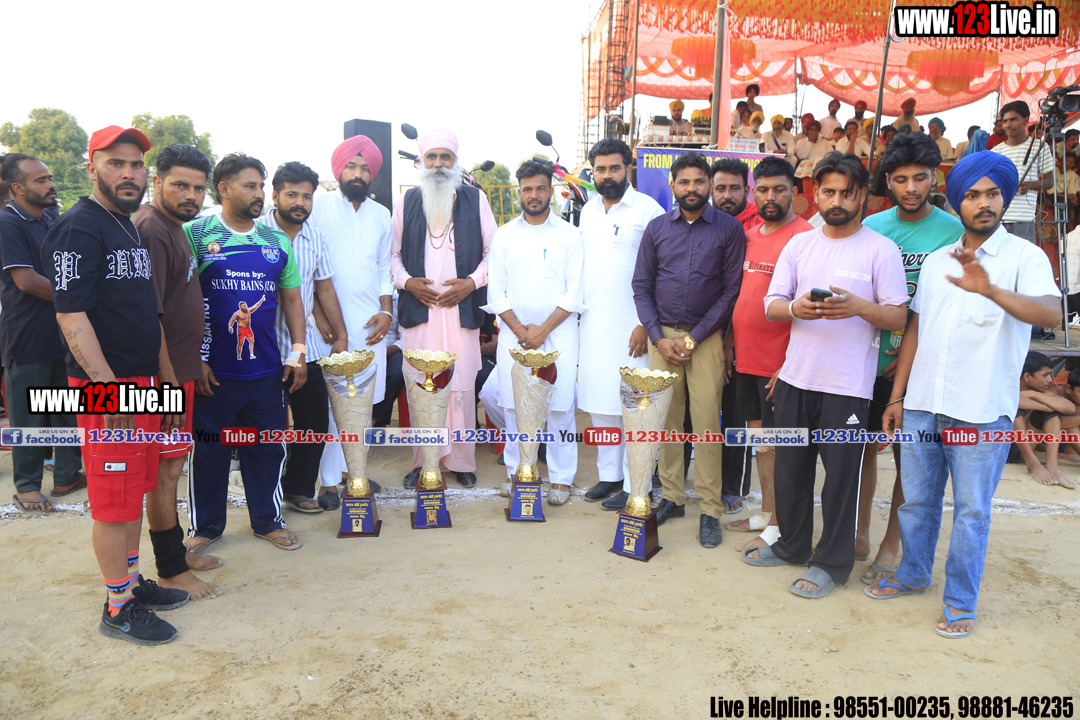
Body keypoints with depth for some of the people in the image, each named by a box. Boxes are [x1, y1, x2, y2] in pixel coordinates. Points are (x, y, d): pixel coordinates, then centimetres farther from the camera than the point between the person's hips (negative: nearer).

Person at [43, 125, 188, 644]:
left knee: (135, 489, 17)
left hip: (143, 382, 9)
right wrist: (109, 388, -22)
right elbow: (71, 316, -18)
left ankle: (132, 581, 31)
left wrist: (166, 377, 20)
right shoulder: (78, 229, -12)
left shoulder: (130, 228, 16)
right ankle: (118, 608, 14)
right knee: (114, 500, 1)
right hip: (106, 387, -9)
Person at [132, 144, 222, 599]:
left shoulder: (174, 228, 14)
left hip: (179, 368, 10)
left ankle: (176, 551, 31)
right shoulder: (150, 230, -18)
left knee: (171, 465, 18)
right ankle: (171, 571, 13)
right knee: (165, 469, 0)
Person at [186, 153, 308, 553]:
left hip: (266, 369, 4)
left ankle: (267, 521, 28)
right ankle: (205, 527, 26)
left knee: (268, 448, 11)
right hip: (213, 370, -3)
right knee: (209, 450, 9)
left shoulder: (277, 242, 10)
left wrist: (298, 351, 6)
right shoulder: (196, 235, -2)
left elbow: (291, 298, 14)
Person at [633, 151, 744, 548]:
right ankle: (672, 497, 19)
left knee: (706, 424, -3)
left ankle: (710, 509, 7)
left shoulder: (728, 229, 2)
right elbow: (641, 286, 8)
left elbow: (732, 290, -2)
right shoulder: (657, 228, 8)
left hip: (706, 337, -2)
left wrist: (694, 338, -8)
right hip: (662, 337, 2)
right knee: (666, 420, 6)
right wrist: (659, 337, -3)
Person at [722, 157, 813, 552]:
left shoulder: (804, 236, -12)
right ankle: (765, 511, 31)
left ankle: (777, 528, 14)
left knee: (778, 445, 2)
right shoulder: (750, 235, 12)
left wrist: (790, 364, -19)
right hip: (745, 358, 7)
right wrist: (729, 341, 15)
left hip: (779, 364, -7)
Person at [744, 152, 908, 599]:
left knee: (841, 475, 3)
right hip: (796, 377, 4)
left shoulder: (881, 250, -2)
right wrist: (795, 307, -16)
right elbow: (771, 306, 6)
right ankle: (792, 545, 33)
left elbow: (898, 317, -4)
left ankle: (831, 563, 20)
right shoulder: (799, 245, 10)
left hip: (848, 385, -4)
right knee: (789, 468, 14)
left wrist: (858, 307, -23)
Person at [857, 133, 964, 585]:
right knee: (864, 446, 12)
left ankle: (890, 547, 22)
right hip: (866, 361, 3)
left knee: (908, 458, 6)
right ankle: (859, 535, 28)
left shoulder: (954, 232, -6)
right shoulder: (871, 227, 5)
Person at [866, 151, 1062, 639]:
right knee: (916, 499, 16)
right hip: (922, 404, 5)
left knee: (971, 510, 6)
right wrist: (897, 397, 10)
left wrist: (991, 290, -40)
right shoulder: (937, 261, 11)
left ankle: (961, 602, 22)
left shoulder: (1024, 256, -4)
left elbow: (1051, 312, -22)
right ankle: (912, 576, 35)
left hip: (981, 411, -4)